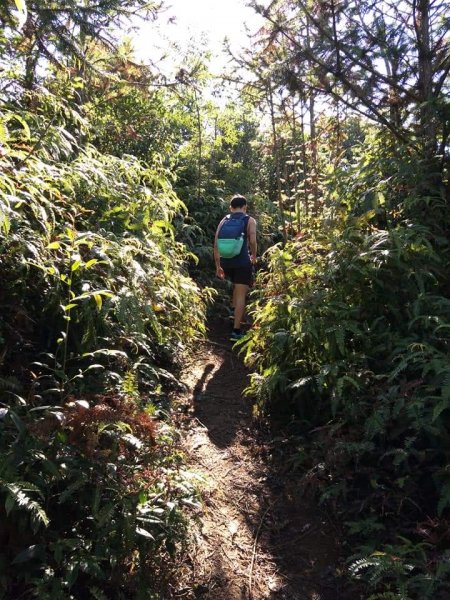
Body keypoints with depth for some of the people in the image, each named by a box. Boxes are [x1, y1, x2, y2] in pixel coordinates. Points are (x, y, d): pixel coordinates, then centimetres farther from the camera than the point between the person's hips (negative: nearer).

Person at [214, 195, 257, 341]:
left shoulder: (224, 220, 14)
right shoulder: (250, 220, 5)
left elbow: (216, 244, 8)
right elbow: (252, 241, -8)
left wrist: (218, 266, 14)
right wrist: (254, 256, 11)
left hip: (225, 262, 4)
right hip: (242, 262, -4)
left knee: (236, 286, 32)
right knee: (241, 295, -1)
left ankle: (235, 312, 32)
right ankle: (236, 331, -3)